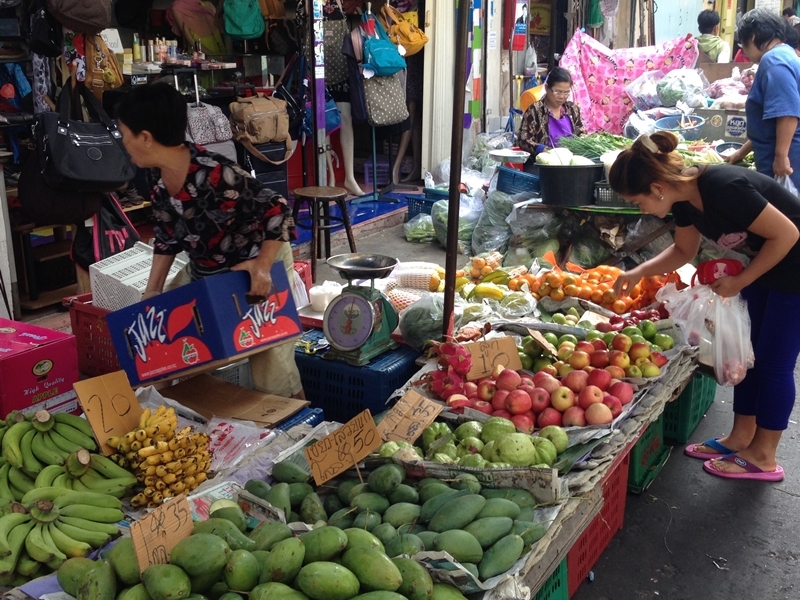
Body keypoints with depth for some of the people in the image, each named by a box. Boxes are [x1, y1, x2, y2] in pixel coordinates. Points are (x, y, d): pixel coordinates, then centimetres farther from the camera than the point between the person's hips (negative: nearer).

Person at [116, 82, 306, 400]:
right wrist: (152, 290, 2)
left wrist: (263, 264, -33)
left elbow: (278, 210, -25)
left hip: (259, 264, -8)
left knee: (271, 368, -5)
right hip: (205, 271, 8)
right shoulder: (160, 176, -8)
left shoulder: (216, 174, -33)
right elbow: (168, 235, 5)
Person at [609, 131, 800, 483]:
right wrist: (639, 273, -2)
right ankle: (740, 439, 26)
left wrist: (738, 282, -18)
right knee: (749, 353, 13)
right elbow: (683, 251, 10)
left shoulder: (723, 189, -33)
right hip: (764, 264, 8)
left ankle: (763, 458, 13)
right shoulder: (685, 198, -7)